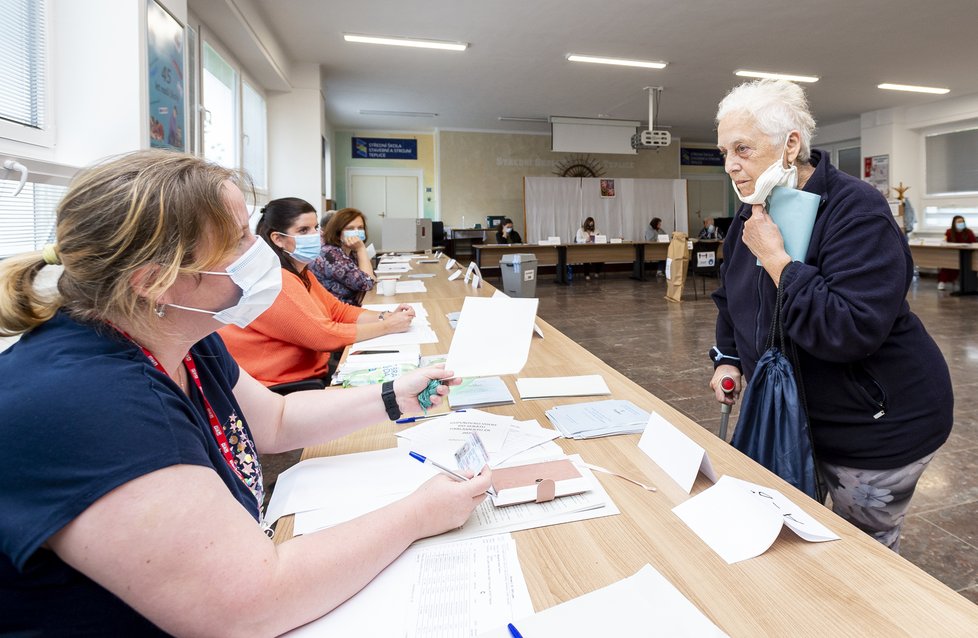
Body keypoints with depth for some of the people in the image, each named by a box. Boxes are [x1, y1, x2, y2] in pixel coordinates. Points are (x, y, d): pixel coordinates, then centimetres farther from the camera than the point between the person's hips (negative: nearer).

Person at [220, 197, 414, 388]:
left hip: (311, 370, 9)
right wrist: (387, 326, -17)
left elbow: (338, 310, 9)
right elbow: (325, 335, -22)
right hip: (281, 386, -9)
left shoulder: (300, 272, 11)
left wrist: (386, 316, -7)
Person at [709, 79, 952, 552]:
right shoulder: (753, 214, 1)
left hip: (875, 424, -7)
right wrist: (728, 360, 3)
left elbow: (851, 331, -34)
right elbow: (733, 299, 16)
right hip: (796, 412, 7)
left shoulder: (856, 211, -22)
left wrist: (775, 257, -30)